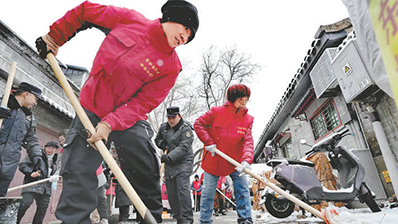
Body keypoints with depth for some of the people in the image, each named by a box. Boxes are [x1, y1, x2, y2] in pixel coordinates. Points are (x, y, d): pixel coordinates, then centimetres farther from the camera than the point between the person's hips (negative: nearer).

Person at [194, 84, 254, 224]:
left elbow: (248, 141, -14)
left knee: (243, 189, -3)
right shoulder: (217, 112, -12)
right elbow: (198, 124, -7)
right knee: (208, 193, 10)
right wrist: (208, 142, -17)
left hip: (235, 162, 2)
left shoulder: (247, 119, -5)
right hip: (213, 160, -1)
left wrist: (246, 160, -32)